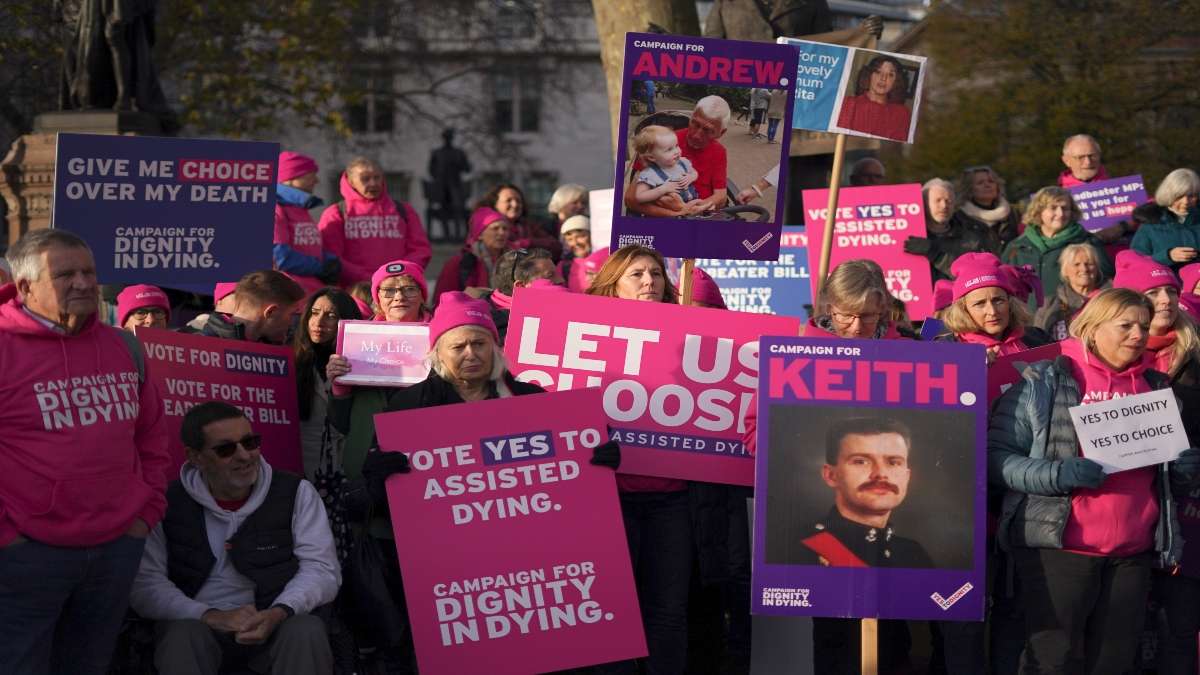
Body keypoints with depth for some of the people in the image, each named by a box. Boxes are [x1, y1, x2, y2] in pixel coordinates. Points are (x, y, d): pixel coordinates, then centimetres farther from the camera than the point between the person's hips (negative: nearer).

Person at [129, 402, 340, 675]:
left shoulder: (296, 493, 2)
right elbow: (144, 583, -5)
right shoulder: (167, 504, 1)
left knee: (306, 629, -31)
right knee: (184, 635, -35)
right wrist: (209, 616, -21)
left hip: (274, 622, 1)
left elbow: (322, 568, -3)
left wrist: (279, 613, -24)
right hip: (197, 623, -1)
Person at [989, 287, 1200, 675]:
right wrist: (1055, 475, -21)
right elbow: (995, 455, -7)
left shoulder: (1157, 388, 14)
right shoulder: (1044, 382, -2)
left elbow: (1169, 475, 24)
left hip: (1135, 555, 5)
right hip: (1059, 549, -5)